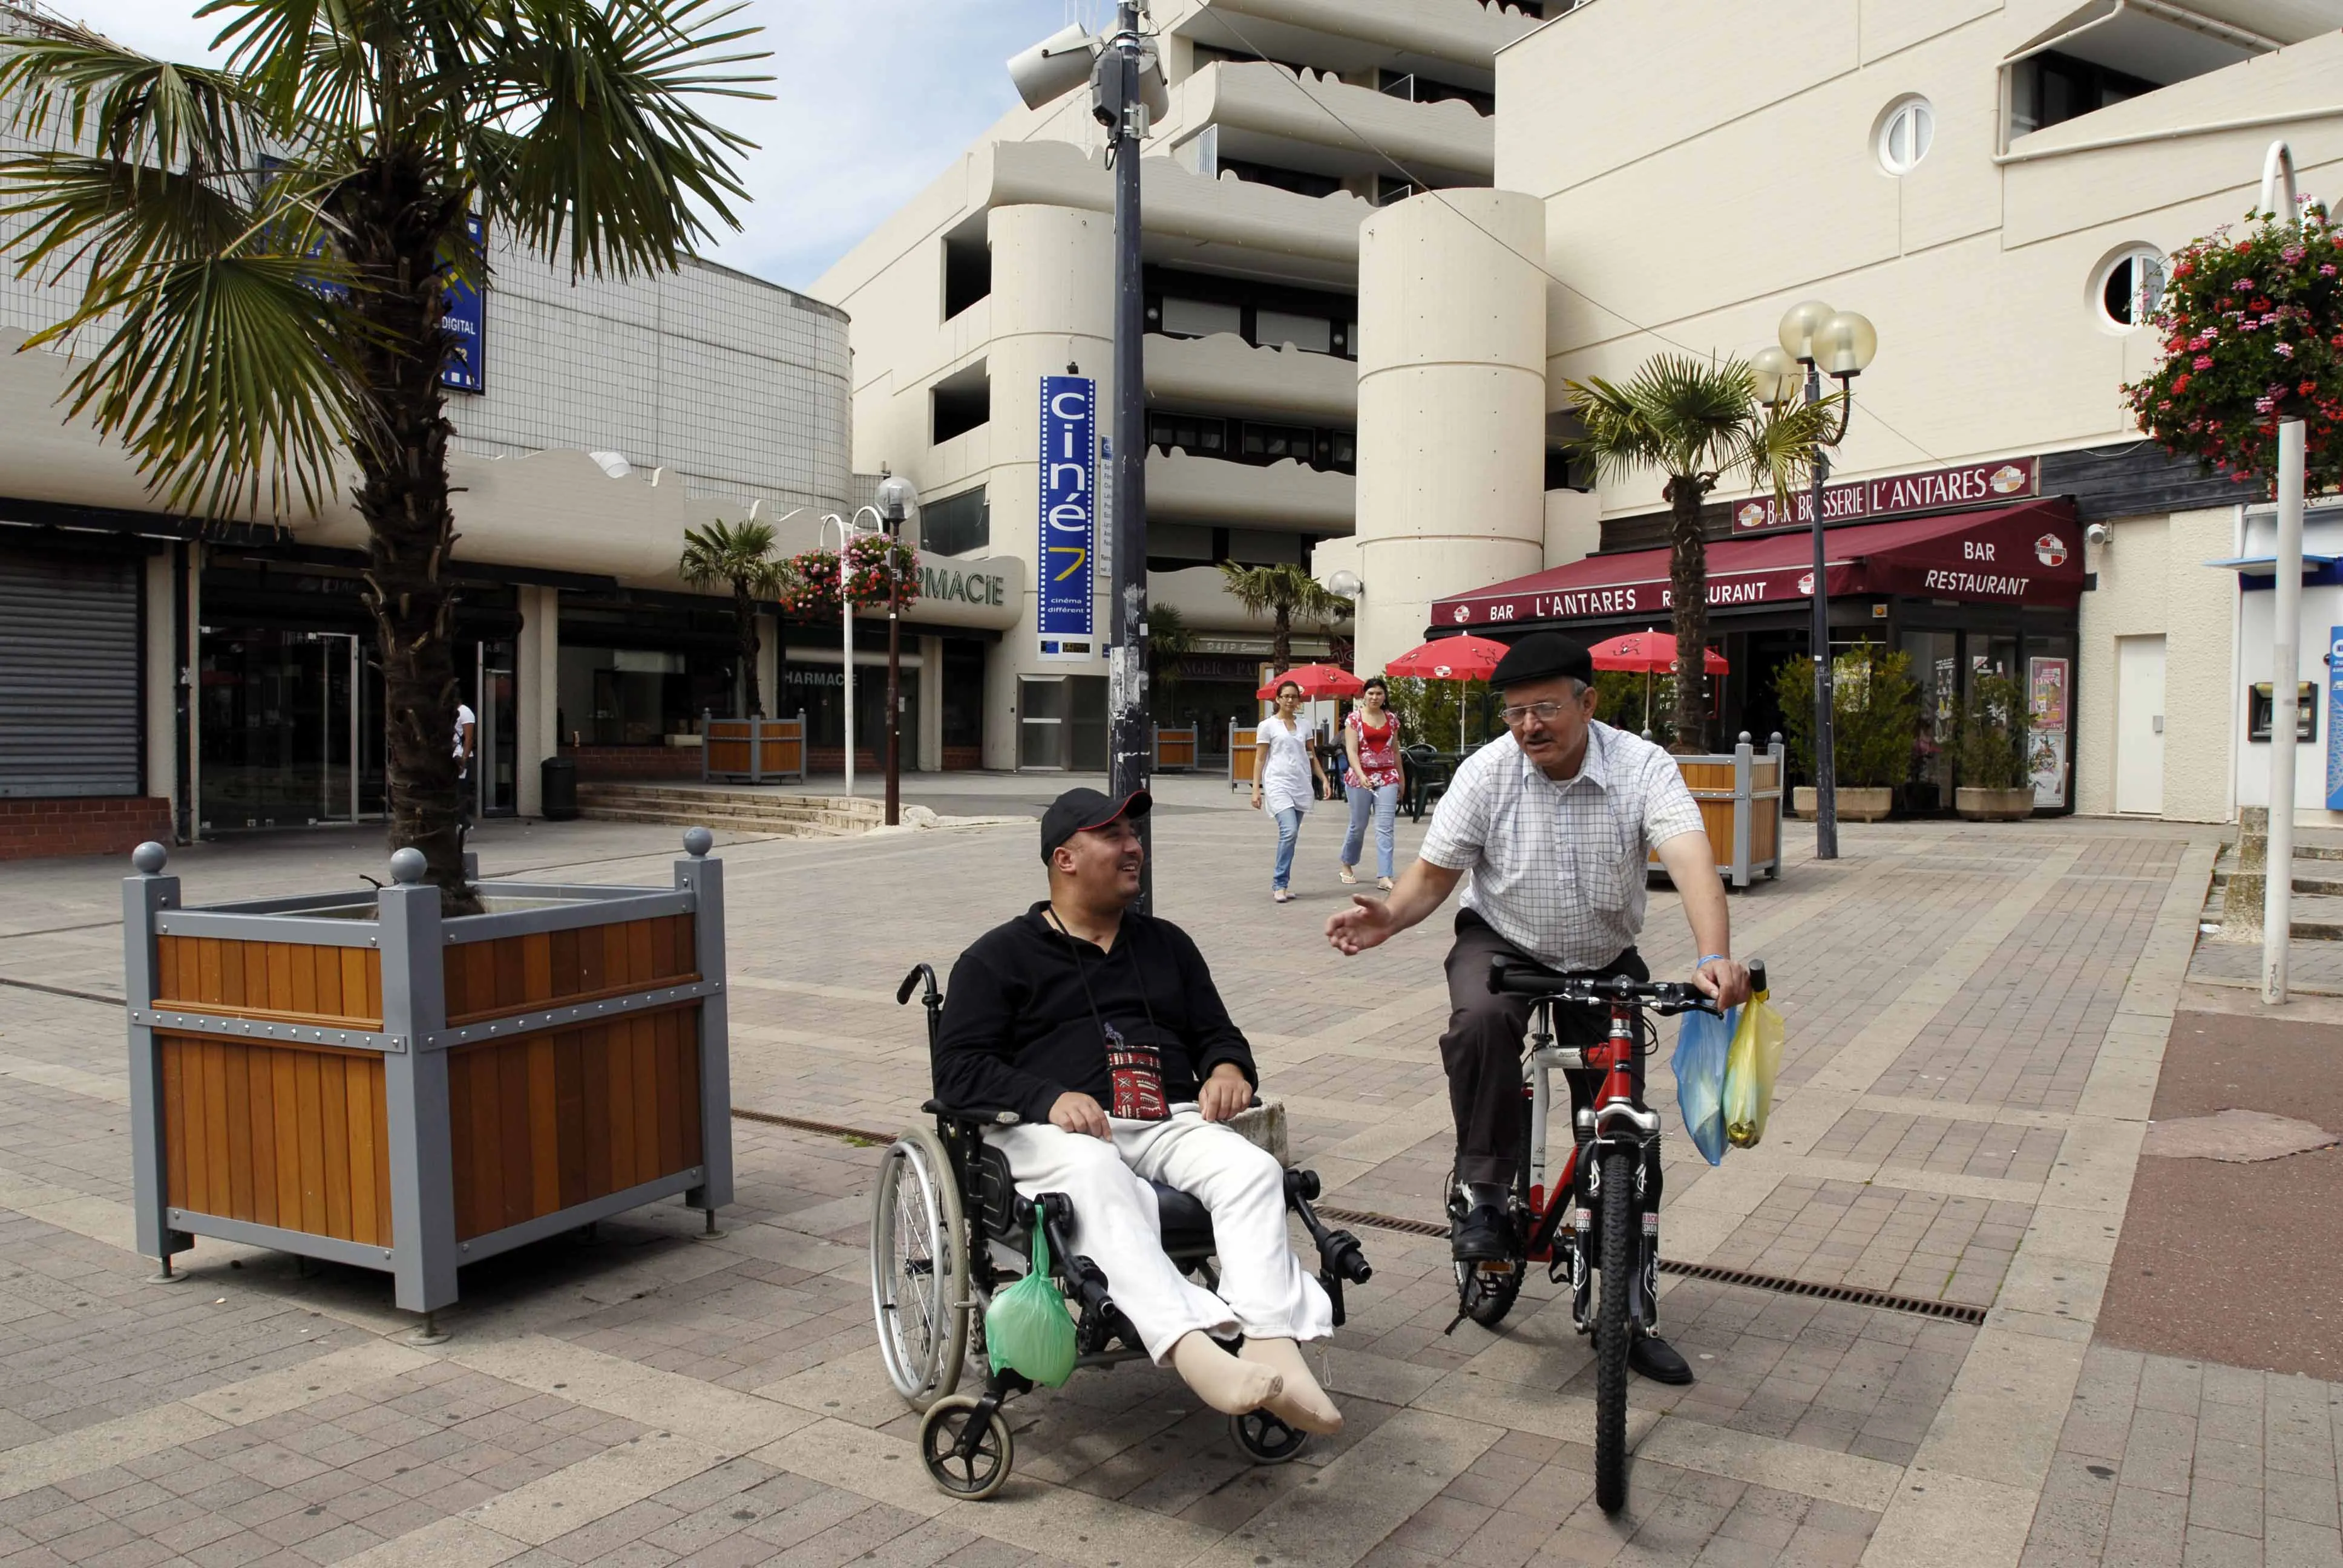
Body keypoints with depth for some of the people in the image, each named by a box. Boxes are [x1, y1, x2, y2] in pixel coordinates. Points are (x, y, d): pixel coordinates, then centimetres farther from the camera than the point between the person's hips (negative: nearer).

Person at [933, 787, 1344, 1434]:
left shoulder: (1166, 943, 27)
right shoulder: (999, 956, 13)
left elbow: (1218, 1034, 30)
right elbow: (959, 1067, 2)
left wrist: (1228, 1069, 3)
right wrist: (1050, 1099, -18)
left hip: (1169, 1122, 4)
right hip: (1054, 1131, -4)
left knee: (1252, 1168, -28)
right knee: (1100, 1179, -39)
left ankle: (1274, 1350, -43)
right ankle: (1194, 1352, -54)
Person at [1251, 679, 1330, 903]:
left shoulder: (1303, 727, 15)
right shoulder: (1267, 726, 2)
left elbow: (1312, 757, 17)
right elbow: (1259, 759, 1)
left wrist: (1324, 779, 5)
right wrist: (1256, 789, -6)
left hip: (1301, 786, 5)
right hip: (1278, 784, -5)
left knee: (1291, 835, 5)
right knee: (1289, 831, -20)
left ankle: (1281, 884, 13)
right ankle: (1280, 884, -11)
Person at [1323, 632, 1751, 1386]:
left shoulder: (1642, 767, -19)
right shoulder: (1488, 770, -15)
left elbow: (1691, 857, -35)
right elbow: (1435, 872, -11)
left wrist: (1716, 958, -53)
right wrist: (1388, 917, -33)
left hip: (1605, 963, 1)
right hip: (1500, 942, -1)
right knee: (1482, 1021, -36)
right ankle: (1483, 1196, -16)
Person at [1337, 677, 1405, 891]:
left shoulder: (1391, 718, 8)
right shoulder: (1354, 718, -3)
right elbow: (1351, 751, -11)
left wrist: (1402, 777, 19)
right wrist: (1361, 775, -25)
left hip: (1387, 778, 2)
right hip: (1360, 776, -2)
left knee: (1385, 827, -6)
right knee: (1358, 825, 9)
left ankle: (1384, 877, -8)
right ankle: (1347, 864, 34)